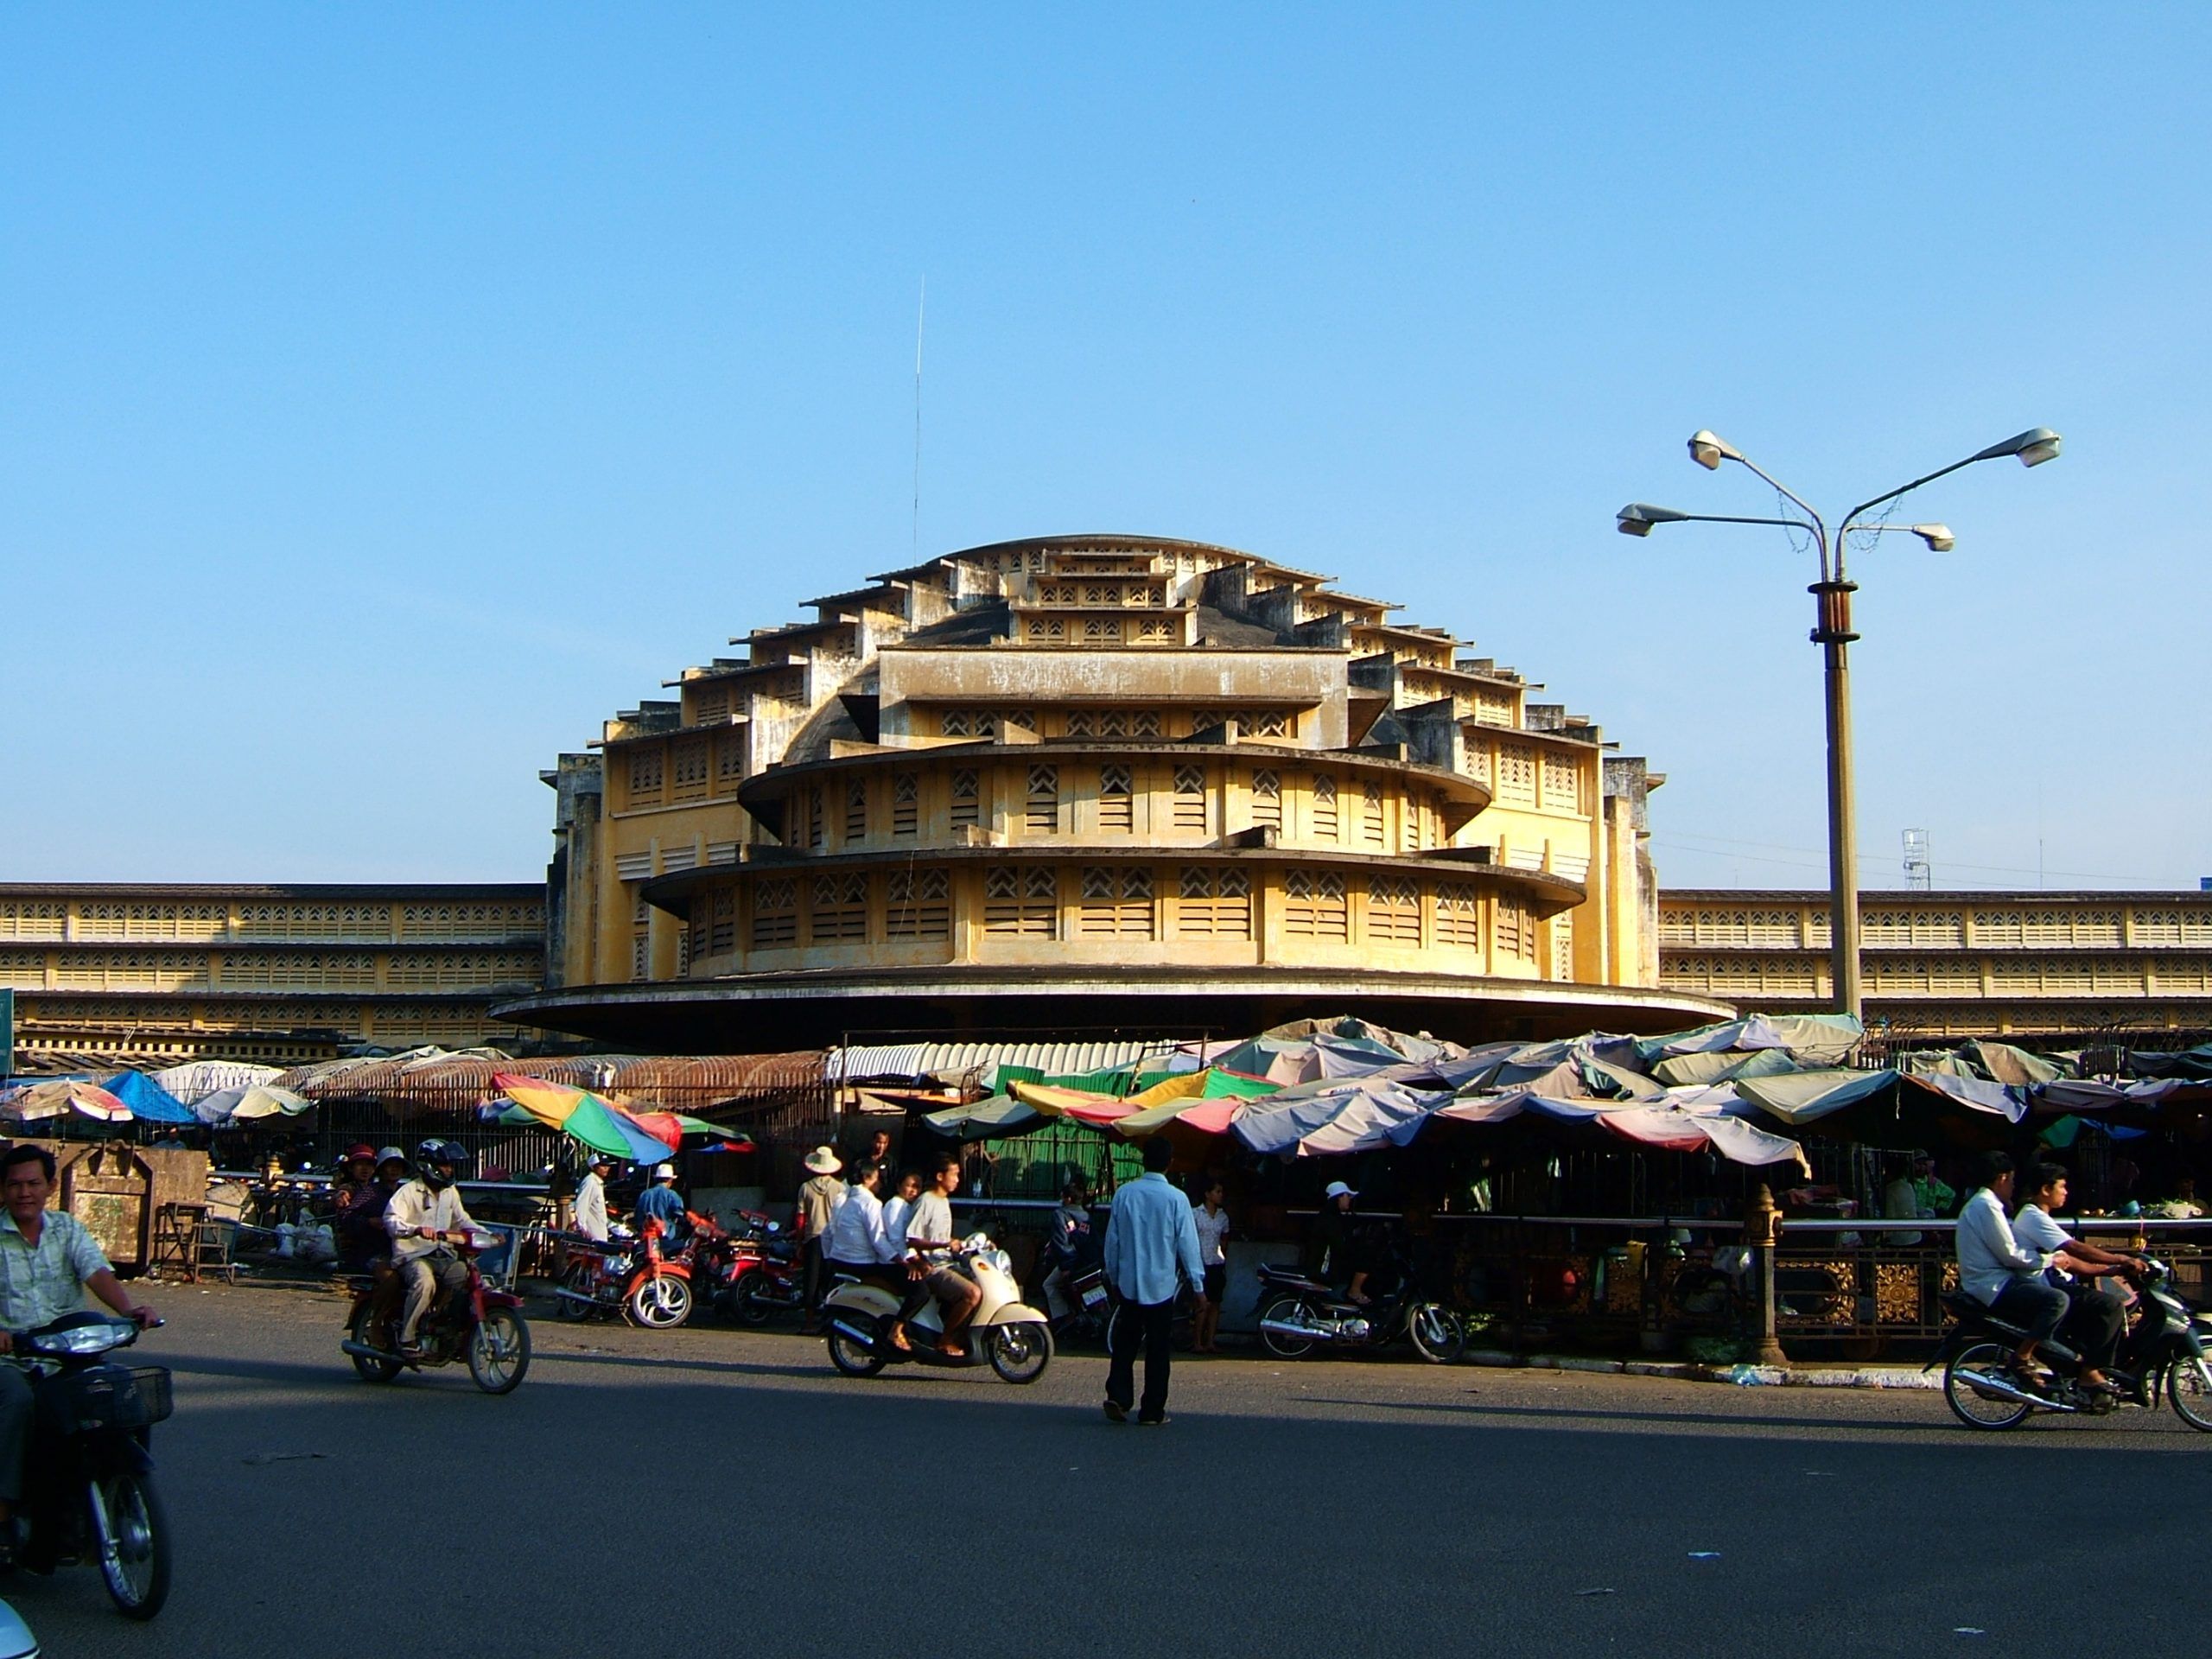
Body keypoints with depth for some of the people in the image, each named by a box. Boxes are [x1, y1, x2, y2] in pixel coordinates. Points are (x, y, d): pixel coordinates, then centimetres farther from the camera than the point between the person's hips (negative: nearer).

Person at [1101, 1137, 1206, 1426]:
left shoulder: (1124, 1194, -1)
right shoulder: (1176, 1199, -10)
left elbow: (1112, 1239, 6)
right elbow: (1188, 1244, -7)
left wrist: (1113, 1278, 19)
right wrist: (1198, 1286, 0)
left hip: (1128, 1283, 2)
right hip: (1161, 1285, -2)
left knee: (1124, 1344, 10)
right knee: (1157, 1349, 5)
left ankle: (1118, 1396, -6)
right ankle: (1152, 1411, 7)